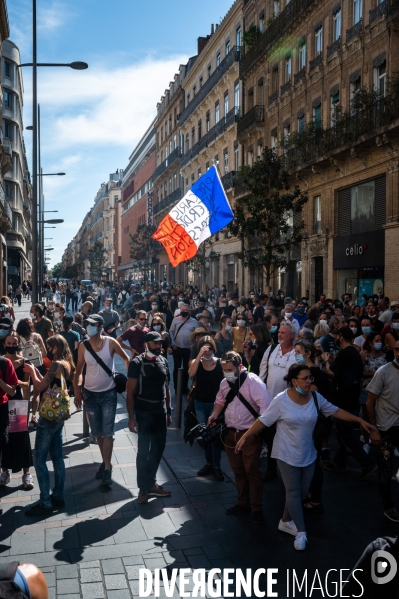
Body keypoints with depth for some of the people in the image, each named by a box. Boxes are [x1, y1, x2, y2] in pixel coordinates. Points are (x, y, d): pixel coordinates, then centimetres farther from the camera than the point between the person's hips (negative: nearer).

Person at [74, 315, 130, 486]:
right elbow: (78, 370, 3)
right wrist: (77, 392, 0)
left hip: (108, 393, -3)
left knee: (107, 432, -2)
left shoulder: (111, 342, -12)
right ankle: (105, 461, 31)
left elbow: (126, 359, 2)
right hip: (90, 394, 3)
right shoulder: (83, 346, -6)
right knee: (97, 433, 13)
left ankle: (107, 469, 4)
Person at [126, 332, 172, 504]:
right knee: (143, 450, 2)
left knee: (158, 448, 13)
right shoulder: (137, 363, -11)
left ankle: (151, 483, 29)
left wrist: (169, 411, 10)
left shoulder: (163, 361, 6)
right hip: (143, 413, -6)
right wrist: (131, 417, -15)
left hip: (161, 412, 6)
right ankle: (143, 488, 16)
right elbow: (130, 392, -11)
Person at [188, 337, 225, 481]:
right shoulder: (196, 362, -5)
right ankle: (208, 463, 25)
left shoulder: (220, 363, -9)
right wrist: (199, 355, -32)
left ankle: (217, 466, 10)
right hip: (200, 403, 3)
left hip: (215, 402, -3)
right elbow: (191, 374, -26)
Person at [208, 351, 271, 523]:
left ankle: (257, 508, 15)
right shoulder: (224, 382, 4)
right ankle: (242, 503, 32)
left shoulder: (253, 382, -18)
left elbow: (266, 406, -21)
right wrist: (214, 415, 2)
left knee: (252, 471, 1)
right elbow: (220, 401, 19)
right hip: (230, 433, 6)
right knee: (238, 471, 17)